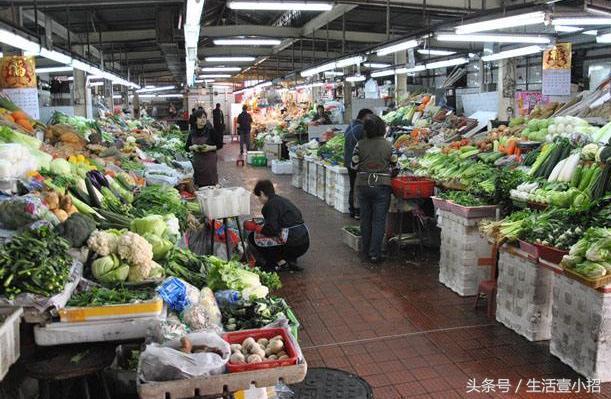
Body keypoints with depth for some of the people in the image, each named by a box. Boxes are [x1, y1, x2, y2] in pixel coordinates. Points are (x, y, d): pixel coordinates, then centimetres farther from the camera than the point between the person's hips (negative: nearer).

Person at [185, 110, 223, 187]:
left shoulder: (211, 131, -4)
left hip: (209, 161, -3)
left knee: (210, 184, -6)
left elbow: (219, 144, -1)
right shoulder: (192, 133, 7)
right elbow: (187, 147, 12)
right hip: (197, 162, 4)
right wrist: (193, 147, -8)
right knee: (198, 185, 3)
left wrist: (210, 148, -17)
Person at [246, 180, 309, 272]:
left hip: (292, 242, -9)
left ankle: (280, 263, 0)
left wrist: (256, 228, 0)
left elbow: (272, 229, -15)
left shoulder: (271, 204, -8)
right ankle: (291, 261, 13)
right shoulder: (282, 200, 20)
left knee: (253, 237, 1)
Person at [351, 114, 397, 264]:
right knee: (379, 220, 3)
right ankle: (375, 253, 0)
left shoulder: (360, 144, -4)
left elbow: (354, 166, 0)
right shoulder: (388, 145, -3)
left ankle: (366, 250, 23)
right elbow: (394, 167, 1)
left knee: (365, 218, 13)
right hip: (382, 186, -1)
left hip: (363, 185, 1)